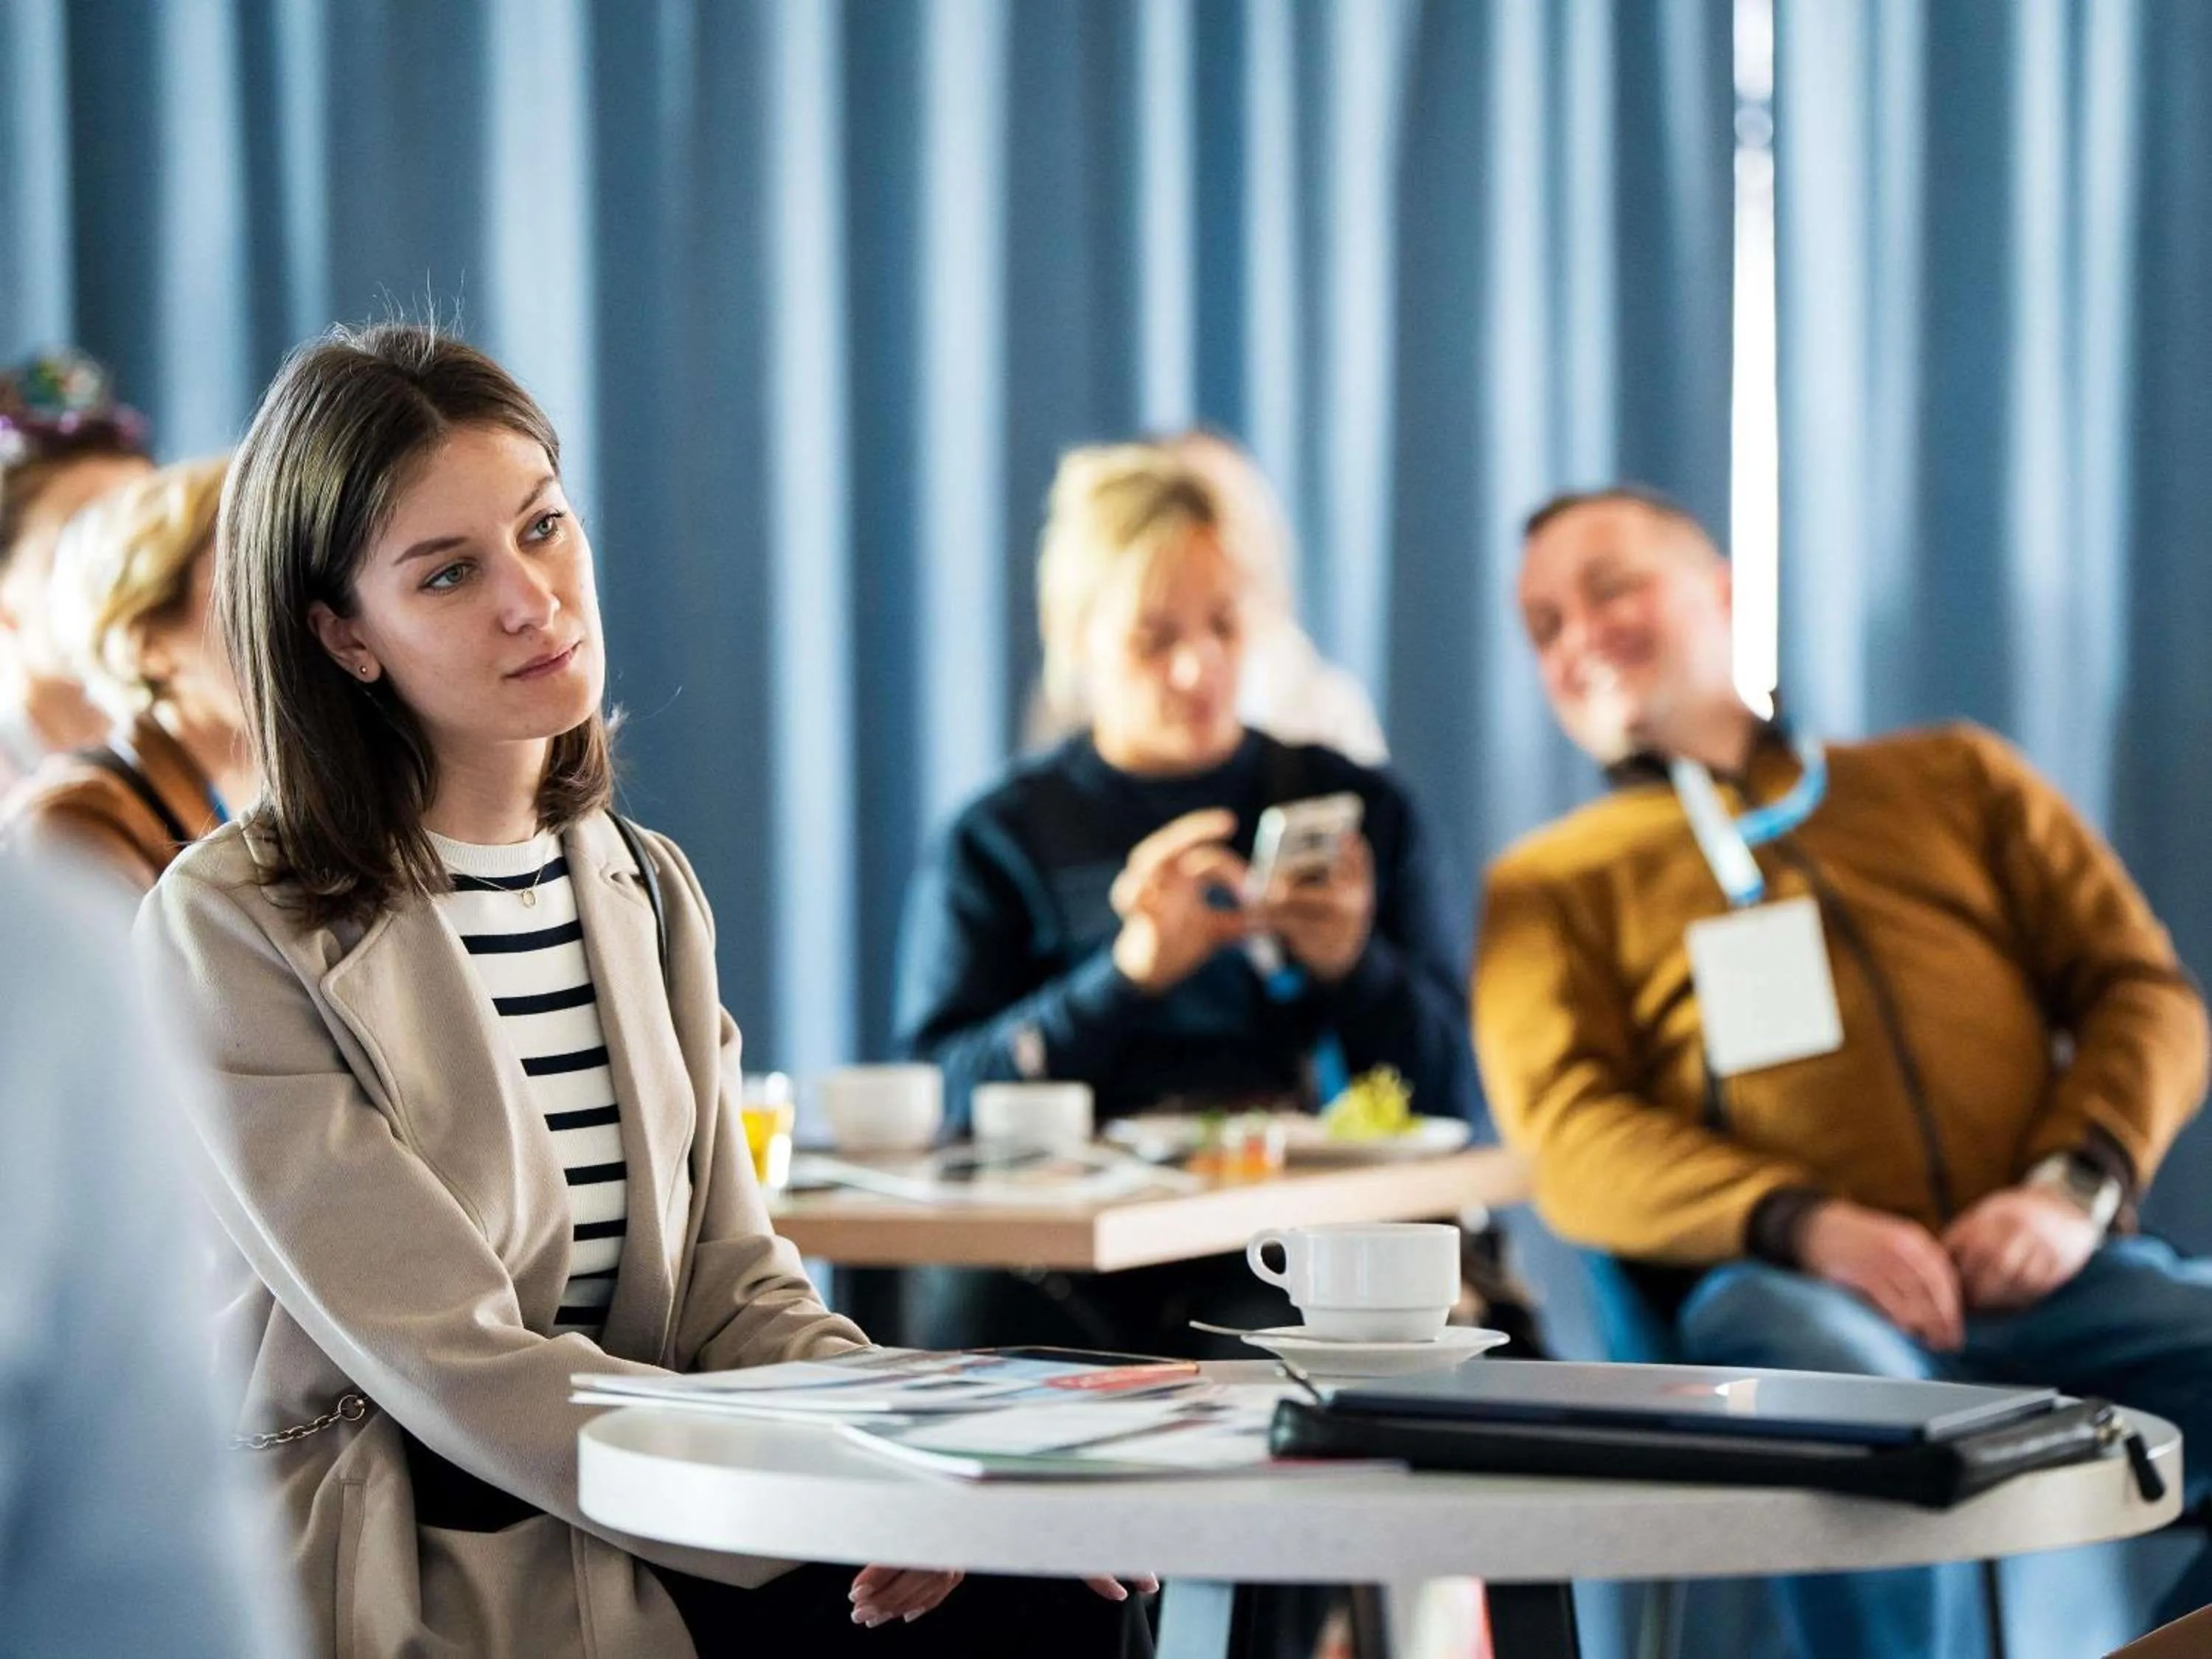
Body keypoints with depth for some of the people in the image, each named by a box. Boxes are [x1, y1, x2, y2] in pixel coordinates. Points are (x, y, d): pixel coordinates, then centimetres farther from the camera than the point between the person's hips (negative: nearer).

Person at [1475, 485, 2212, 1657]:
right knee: (1856, 1410, -40)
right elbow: (1570, 1140, 6)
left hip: (2042, 1273, 3)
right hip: (1774, 1287, -2)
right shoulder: (1551, 886, 23)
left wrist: (2075, 1186, -3)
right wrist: (1801, 1225, -13)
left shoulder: (1955, 779, 28)